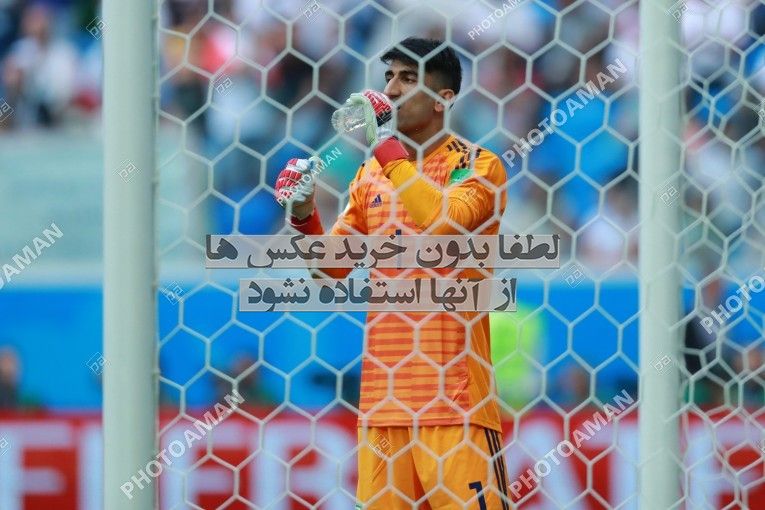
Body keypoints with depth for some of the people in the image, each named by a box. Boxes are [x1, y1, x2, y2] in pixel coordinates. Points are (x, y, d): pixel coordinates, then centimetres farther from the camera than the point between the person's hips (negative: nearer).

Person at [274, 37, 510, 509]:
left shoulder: (477, 165, 0)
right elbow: (332, 266, 19)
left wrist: (387, 146, -15)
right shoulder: (371, 174, 16)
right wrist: (305, 217, 1)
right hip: (383, 396, 5)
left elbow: (445, 224, -19)